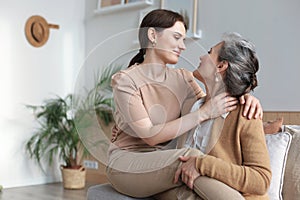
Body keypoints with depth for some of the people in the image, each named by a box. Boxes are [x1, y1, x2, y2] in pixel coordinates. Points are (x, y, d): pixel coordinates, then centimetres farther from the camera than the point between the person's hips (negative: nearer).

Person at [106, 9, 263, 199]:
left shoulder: (182, 78, 8)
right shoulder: (125, 80, -11)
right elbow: (150, 136, -19)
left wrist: (245, 98, -22)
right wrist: (203, 113, -23)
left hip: (164, 164, 6)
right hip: (126, 163, -5)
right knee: (190, 156, -31)